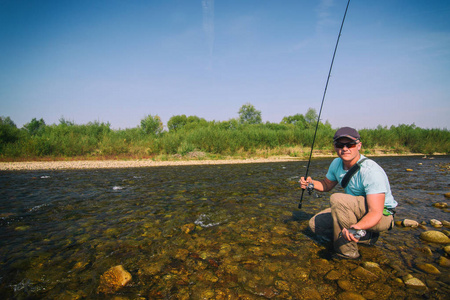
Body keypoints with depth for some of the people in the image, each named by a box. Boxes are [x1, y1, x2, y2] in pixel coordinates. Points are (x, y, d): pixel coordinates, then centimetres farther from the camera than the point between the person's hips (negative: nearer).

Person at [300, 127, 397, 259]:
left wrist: (356, 227, -53)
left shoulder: (371, 171, -28)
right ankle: (366, 237, 2)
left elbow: (376, 213, -33)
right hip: (356, 211, 8)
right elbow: (327, 185, 13)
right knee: (315, 224, -2)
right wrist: (311, 183, -9)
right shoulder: (337, 163, -5)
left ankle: (346, 251, -19)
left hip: (382, 216, -8)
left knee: (337, 199, -33)